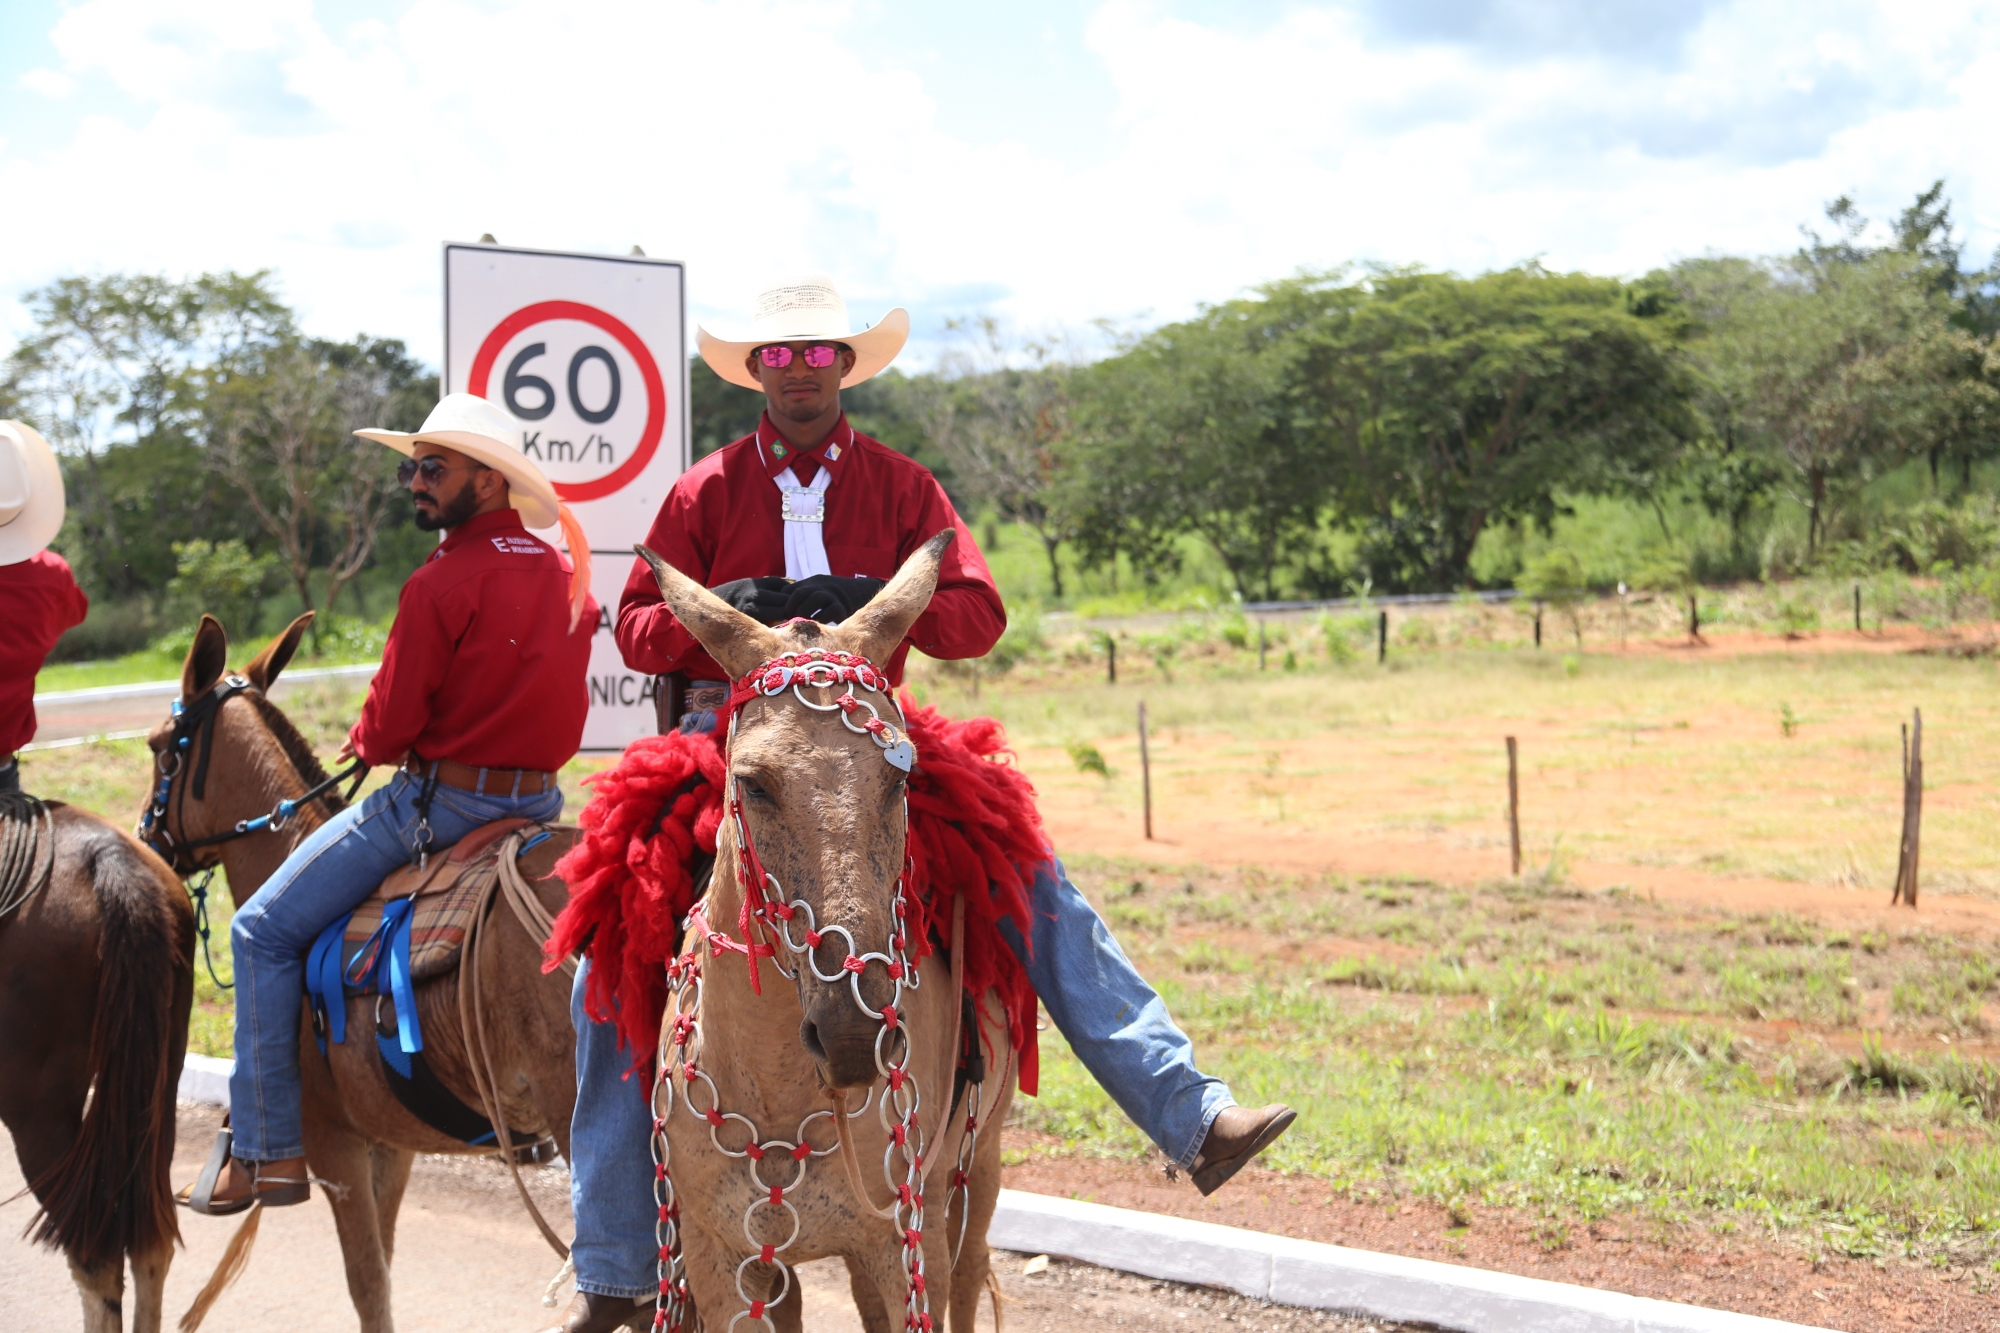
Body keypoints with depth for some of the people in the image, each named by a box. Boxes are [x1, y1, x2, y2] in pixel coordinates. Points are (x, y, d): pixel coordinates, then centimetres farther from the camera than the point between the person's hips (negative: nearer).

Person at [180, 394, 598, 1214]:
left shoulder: (443, 582, -17)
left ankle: (265, 1149, 2)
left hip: (439, 799, -8)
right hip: (539, 798, 9)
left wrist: (360, 745, 5)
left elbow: (390, 726, -15)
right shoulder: (564, 575, 7)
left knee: (265, 931, 2)